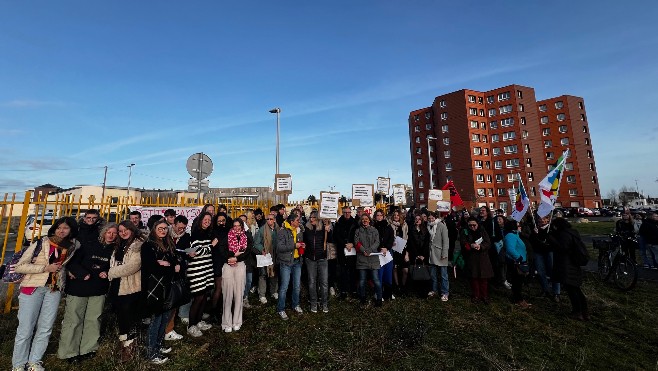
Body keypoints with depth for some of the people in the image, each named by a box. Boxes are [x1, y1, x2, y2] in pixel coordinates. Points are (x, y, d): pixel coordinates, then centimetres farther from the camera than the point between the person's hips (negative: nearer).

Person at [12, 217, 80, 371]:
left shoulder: (73, 245, 1)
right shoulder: (40, 243, -8)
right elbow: (19, 266, -7)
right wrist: (46, 267, -16)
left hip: (54, 289, 3)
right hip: (33, 288, -3)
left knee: (45, 328, 9)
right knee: (25, 329, 3)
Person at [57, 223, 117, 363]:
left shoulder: (115, 250, 2)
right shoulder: (89, 245, -2)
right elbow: (72, 262, -2)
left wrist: (106, 274, -10)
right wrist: (83, 274, -13)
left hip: (99, 290, 2)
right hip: (78, 288, -2)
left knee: (93, 319, 8)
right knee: (73, 320, 4)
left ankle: (88, 349, 20)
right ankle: (68, 352, 17)